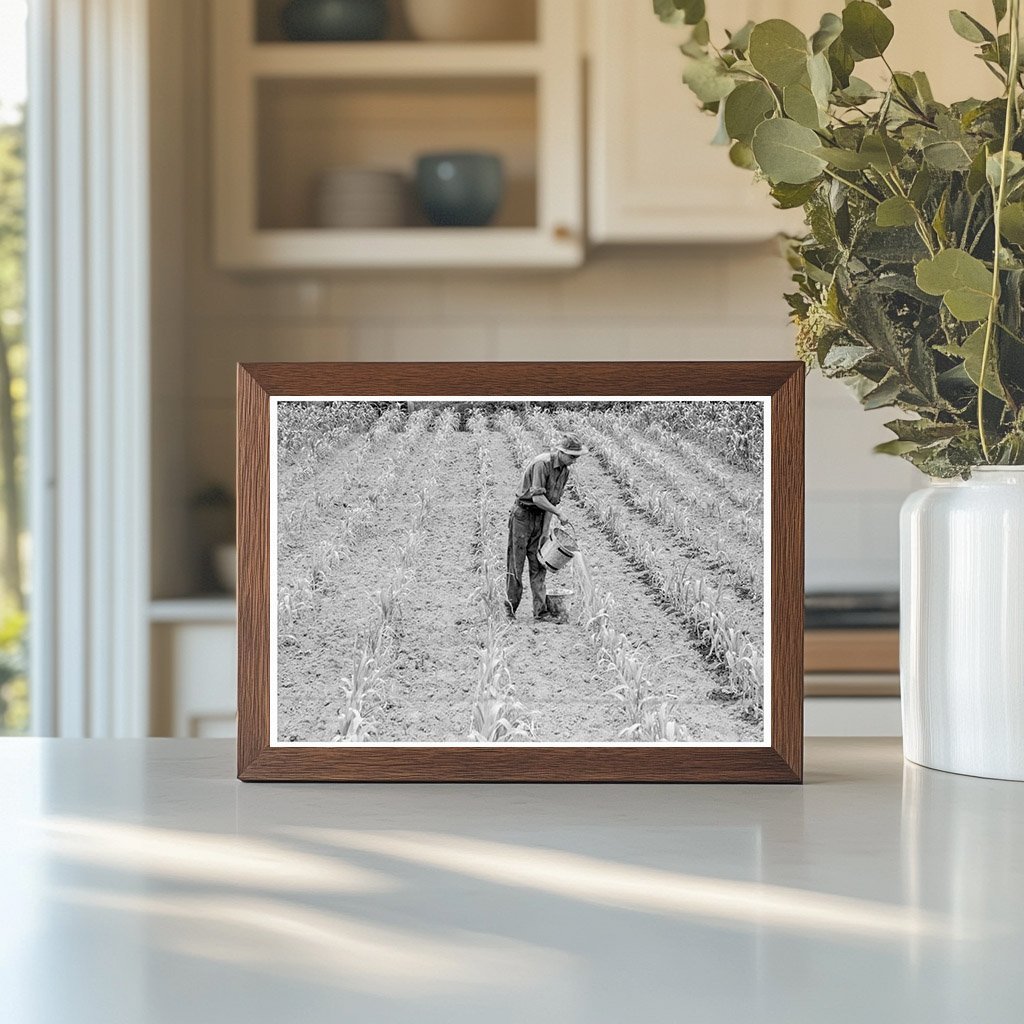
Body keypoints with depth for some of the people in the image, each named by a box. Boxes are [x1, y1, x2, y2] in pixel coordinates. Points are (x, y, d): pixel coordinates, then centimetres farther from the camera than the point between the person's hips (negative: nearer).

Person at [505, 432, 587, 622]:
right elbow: (537, 498, -26)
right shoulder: (542, 464, -22)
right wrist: (559, 514, -20)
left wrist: (546, 529, -1)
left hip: (540, 516, 7)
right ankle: (510, 609, 7)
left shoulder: (564, 471, 3)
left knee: (538, 565, 4)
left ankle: (541, 611, 3)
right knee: (516, 563, -2)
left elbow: (552, 500, 5)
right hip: (522, 514, -7)